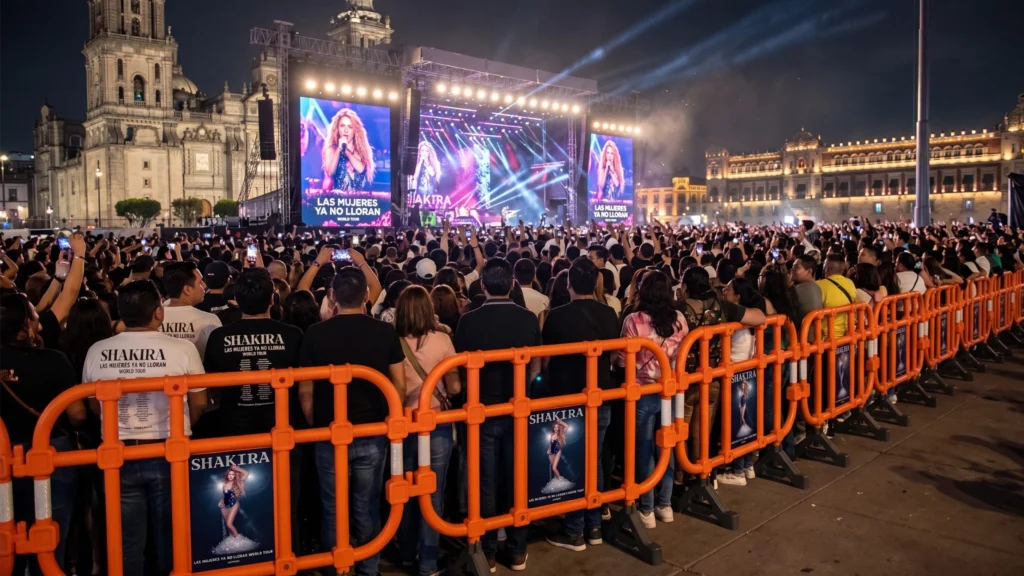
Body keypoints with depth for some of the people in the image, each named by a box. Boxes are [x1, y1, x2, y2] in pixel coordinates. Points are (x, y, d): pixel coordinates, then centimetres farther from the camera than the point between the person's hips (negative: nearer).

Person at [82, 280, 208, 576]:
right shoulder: (183, 349, -14)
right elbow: (199, 403, -4)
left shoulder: (97, 352, -5)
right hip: (169, 453, -2)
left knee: (126, 541, 14)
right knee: (171, 538, 14)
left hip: (119, 454, 2)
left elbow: (95, 406, 9)